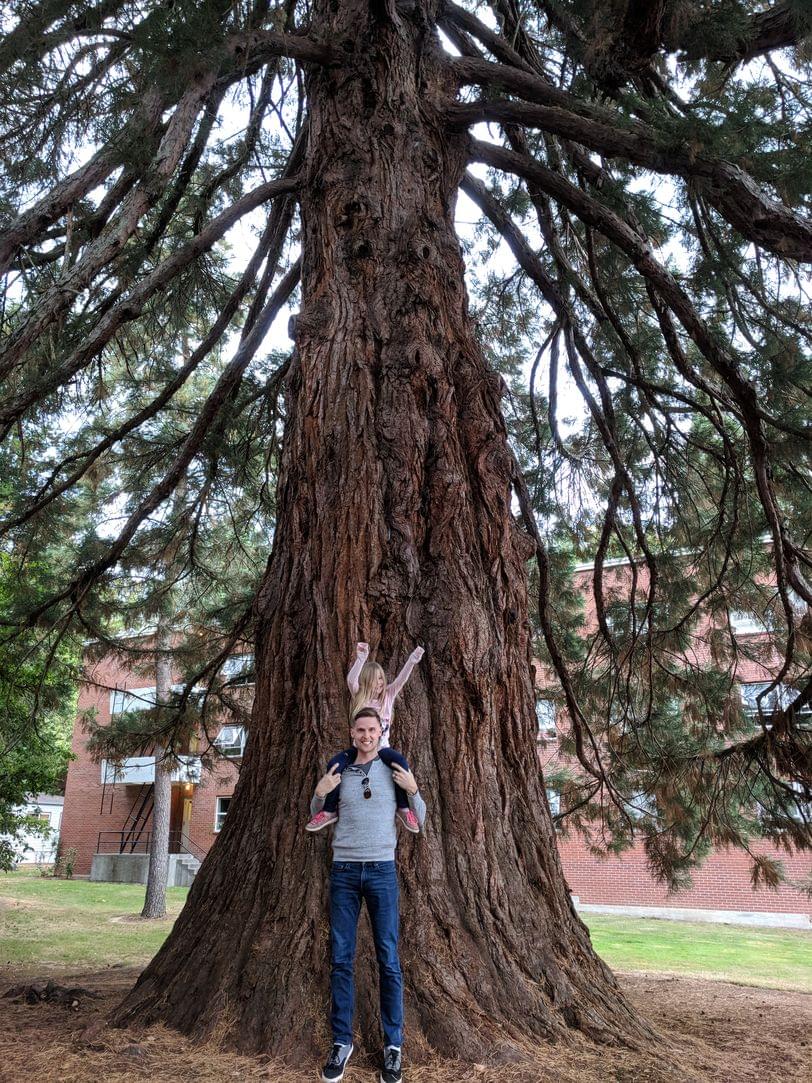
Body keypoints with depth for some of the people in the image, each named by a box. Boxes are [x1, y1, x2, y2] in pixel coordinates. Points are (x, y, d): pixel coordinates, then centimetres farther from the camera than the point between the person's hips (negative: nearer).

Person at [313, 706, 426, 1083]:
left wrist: (413, 790, -11)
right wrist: (319, 792, -3)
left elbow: (419, 822, 7)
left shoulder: (394, 770, 2)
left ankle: (393, 1046, 7)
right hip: (343, 871, 2)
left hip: (382, 870, -1)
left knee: (388, 959, 0)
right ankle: (342, 1042, 11)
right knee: (341, 959, 2)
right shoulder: (338, 771, 7)